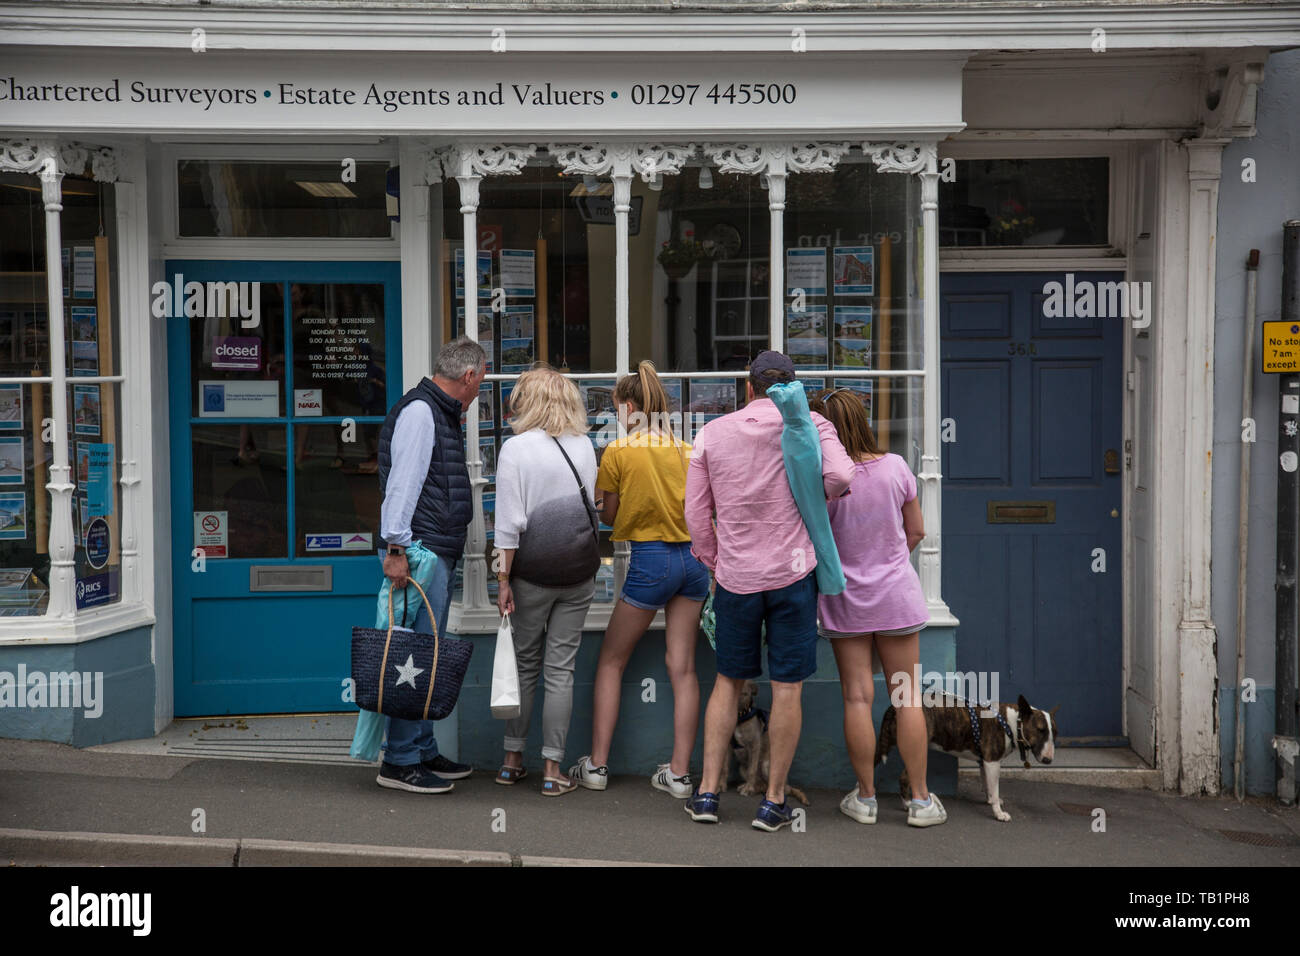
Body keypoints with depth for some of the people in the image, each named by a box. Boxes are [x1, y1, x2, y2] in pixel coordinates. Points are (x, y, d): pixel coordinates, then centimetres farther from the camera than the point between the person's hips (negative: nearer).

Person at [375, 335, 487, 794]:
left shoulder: (441, 414, 21)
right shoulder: (419, 411, -11)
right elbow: (402, 482, -19)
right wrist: (397, 548, -24)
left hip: (438, 553, 11)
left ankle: (424, 752, 22)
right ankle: (399, 761, -2)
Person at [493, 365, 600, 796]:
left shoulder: (516, 448, -9)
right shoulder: (585, 446, 3)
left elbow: (510, 522, -12)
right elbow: (590, 504, 10)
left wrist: (503, 579, -8)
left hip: (532, 574, -2)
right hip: (579, 574, 2)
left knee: (524, 664, 11)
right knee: (560, 669, 5)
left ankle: (513, 759, 19)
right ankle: (552, 769, 7)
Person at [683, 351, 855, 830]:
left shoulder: (712, 432, 5)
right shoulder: (810, 425, -2)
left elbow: (696, 513, 5)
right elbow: (840, 475, -20)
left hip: (735, 576, 2)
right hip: (793, 573, -2)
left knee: (728, 681, 15)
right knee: (787, 688, 6)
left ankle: (707, 792, 15)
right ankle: (774, 801, 12)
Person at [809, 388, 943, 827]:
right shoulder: (895, 467, -8)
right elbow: (916, 531, 3)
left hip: (845, 598, -2)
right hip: (897, 595, 2)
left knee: (857, 697, 6)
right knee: (907, 698, 8)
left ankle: (865, 798, 15)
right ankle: (920, 799, 15)